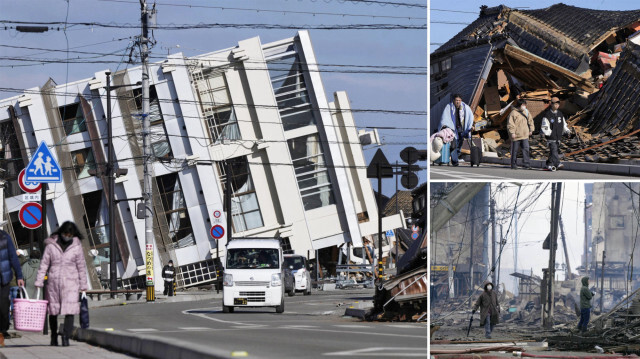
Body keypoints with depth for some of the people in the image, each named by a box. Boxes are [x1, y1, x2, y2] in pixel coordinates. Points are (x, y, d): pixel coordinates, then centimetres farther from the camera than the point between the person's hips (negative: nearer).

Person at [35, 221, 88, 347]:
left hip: (70, 282, -1)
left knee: (70, 310, -13)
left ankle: (66, 336, -13)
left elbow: (81, 267, 7)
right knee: (53, 310, 8)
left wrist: (83, 286, 7)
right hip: (53, 282, 1)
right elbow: (44, 264, 4)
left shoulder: (76, 246, 3)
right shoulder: (51, 245, 2)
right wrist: (39, 282, -2)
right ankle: (53, 335, 24)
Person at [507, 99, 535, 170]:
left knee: (526, 149, -7)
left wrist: (531, 130, 15)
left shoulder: (526, 112, 10)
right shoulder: (513, 113, -8)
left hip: (525, 135, 4)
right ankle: (513, 164, 14)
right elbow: (510, 124, -10)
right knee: (515, 150, 4)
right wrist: (512, 132, -16)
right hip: (516, 135, -4)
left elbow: (530, 121, 22)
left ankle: (526, 164, -8)